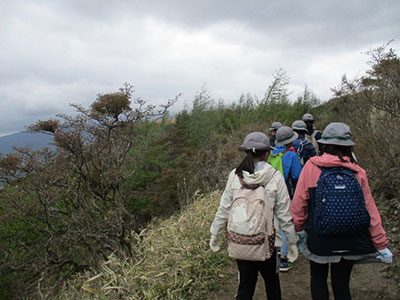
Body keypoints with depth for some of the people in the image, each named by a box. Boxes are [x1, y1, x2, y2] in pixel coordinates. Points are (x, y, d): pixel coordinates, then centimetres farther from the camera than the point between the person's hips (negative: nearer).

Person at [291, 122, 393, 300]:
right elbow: (371, 212, -2)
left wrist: (299, 230, 6)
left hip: (318, 239, -2)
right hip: (349, 243, 2)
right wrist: (381, 246, 8)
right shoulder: (358, 173, -6)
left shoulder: (311, 167, -11)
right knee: (341, 285, 17)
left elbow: (299, 202, -9)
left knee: (318, 278, 21)